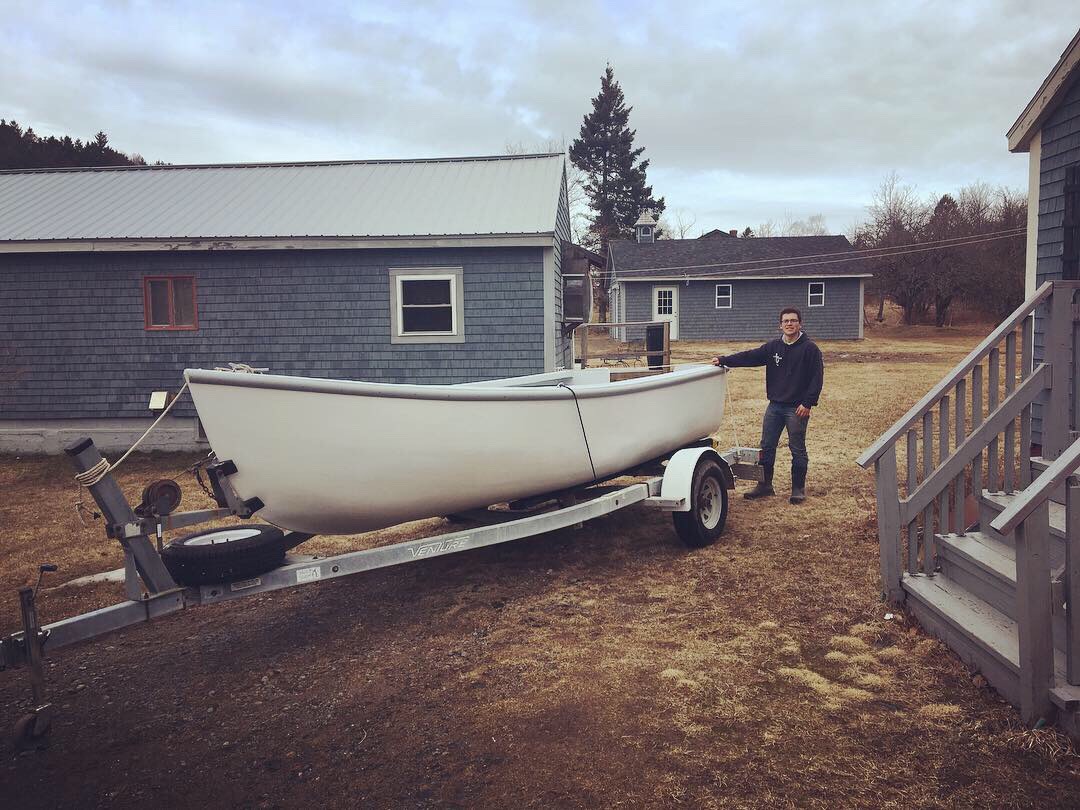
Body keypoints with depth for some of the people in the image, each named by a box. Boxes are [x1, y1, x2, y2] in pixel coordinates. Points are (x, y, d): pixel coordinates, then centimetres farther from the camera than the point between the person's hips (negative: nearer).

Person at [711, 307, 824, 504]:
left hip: (797, 408, -5)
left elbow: (817, 377, -8)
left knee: (797, 449, 3)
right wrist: (724, 360, -10)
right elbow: (749, 357, 2)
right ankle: (765, 485, 20)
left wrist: (808, 403, -15)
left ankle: (798, 488, 14)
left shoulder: (810, 348, -5)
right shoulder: (772, 347, 9)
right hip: (774, 405, 5)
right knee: (766, 447, 9)